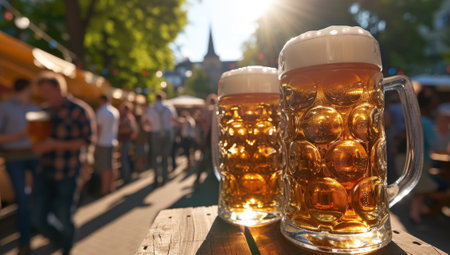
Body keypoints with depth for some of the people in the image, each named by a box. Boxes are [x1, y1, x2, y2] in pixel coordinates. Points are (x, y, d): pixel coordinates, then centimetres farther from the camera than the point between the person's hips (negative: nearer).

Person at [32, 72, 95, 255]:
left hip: (67, 173, -5)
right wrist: (38, 145, -5)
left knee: (64, 218, 8)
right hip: (45, 171, 5)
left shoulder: (77, 109, -9)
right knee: (40, 219, 9)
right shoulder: (46, 111, 9)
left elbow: (88, 140, -12)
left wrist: (54, 144, -18)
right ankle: (63, 240, 40)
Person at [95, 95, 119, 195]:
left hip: (103, 142, -7)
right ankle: (110, 187, 22)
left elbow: (99, 128, -12)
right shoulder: (115, 111, 10)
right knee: (110, 166, 15)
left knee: (104, 168, -1)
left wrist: (96, 141, -6)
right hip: (113, 142, 7)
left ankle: (104, 190, 5)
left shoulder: (101, 111, -10)